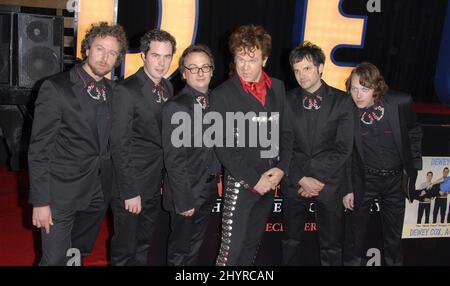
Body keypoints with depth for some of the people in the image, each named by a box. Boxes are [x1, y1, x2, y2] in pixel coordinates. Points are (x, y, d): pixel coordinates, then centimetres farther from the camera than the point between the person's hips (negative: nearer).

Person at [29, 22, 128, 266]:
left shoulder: (111, 91, 6)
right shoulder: (55, 88, -11)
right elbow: (39, 149, -12)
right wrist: (40, 201, -15)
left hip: (99, 191, 5)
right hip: (61, 193, -5)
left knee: (80, 253, 20)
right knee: (55, 260, 2)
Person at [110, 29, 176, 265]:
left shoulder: (167, 88, 5)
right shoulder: (126, 91, -16)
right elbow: (120, 146, -17)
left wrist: (166, 179, 7)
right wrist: (130, 192, -18)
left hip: (156, 184, 7)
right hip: (132, 184, -7)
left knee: (144, 246, 21)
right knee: (124, 249, 9)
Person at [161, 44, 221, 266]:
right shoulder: (176, 107, -17)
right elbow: (174, 160, -18)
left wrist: (219, 177, 2)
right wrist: (183, 200, -18)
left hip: (209, 192, 6)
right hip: (187, 193, -6)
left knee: (195, 248, 23)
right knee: (179, 251, 13)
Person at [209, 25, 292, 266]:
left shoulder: (277, 88, 6)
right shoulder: (222, 94, -9)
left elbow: (285, 131, 11)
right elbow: (222, 146, -12)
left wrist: (281, 168, -3)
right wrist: (253, 179, -13)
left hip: (269, 181, 5)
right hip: (239, 183, -5)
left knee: (252, 243, 17)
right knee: (232, 248, -3)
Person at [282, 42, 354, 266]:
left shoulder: (342, 102, -2)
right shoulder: (287, 101, 1)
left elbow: (343, 149, -5)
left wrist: (318, 179, -10)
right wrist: (301, 179, -10)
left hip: (329, 184, -1)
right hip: (294, 183, 1)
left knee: (331, 246, 8)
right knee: (291, 241, 14)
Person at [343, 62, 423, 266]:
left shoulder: (401, 103, -16)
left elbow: (414, 134, 3)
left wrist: (414, 167, 2)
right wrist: (347, 188, -2)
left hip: (395, 179, 1)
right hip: (363, 180, 0)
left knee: (394, 233, 15)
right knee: (357, 230, 13)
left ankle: (394, 261, 37)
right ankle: (353, 260, 35)